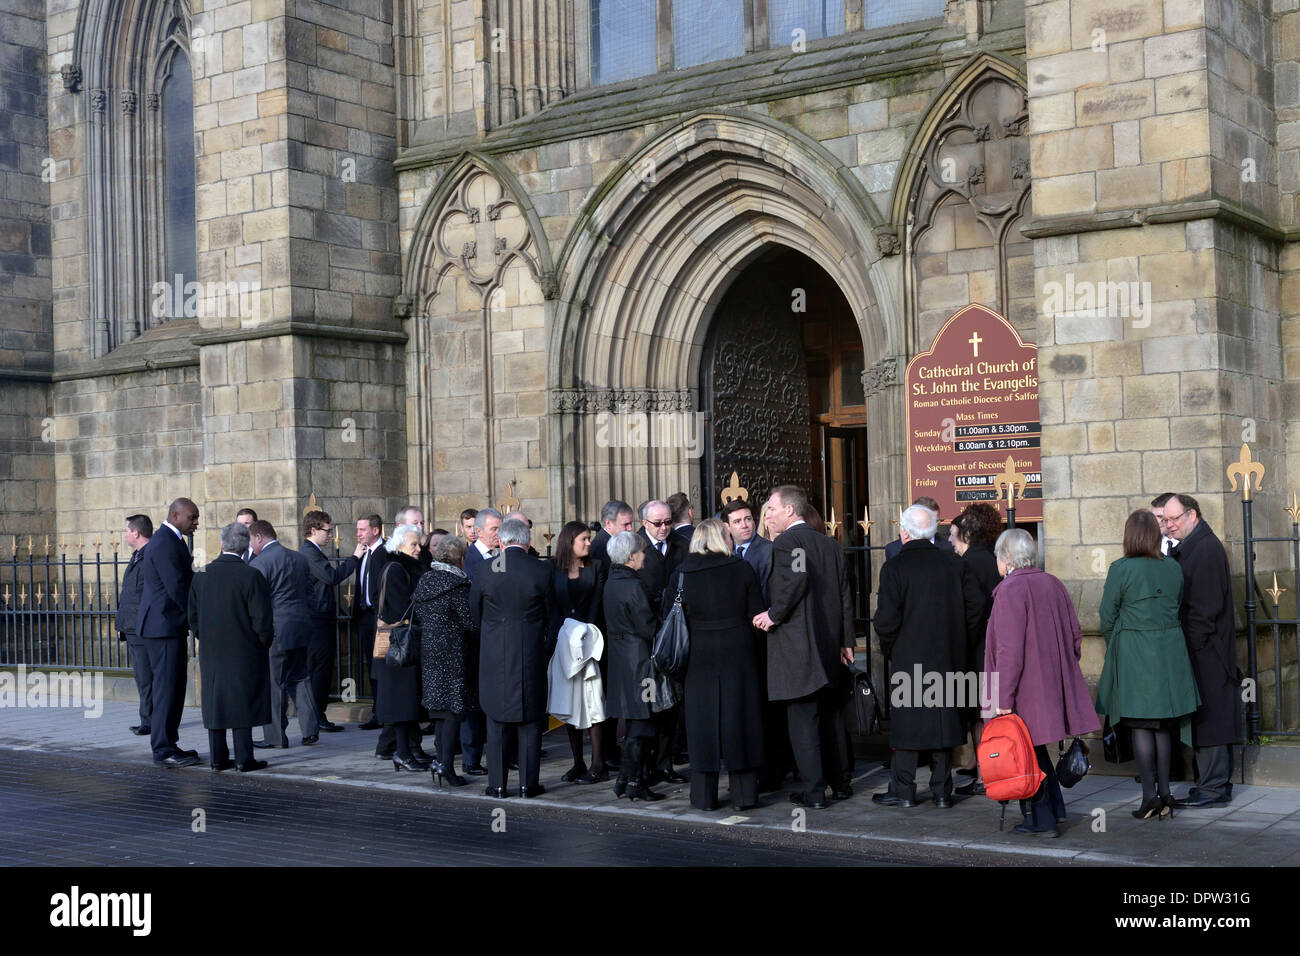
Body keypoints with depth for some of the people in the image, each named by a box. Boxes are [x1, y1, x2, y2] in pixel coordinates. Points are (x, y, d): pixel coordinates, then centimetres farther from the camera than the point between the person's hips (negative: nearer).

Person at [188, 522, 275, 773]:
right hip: (244, 654, -4)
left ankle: (218, 758, 15)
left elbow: (193, 615, 6)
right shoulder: (251, 576, -15)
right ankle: (244, 759, 4)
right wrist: (266, 642, 2)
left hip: (211, 653, 4)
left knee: (214, 703, 11)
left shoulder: (201, 575, 1)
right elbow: (262, 618, -14)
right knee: (242, 703, 2)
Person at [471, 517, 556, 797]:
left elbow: (475, 613, 5)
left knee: (496, 720, 9)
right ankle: (528, 783, 10)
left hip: (494, 656, 0)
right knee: (530, 719, 9)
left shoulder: (486, 570, -6)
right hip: (531, 655, 0)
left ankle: (497, 784, 11)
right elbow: (551, 616, 4)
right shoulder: (541, 571, -6)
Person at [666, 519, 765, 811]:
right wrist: (753, 651, 10)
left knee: (702, 722, 7)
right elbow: (757, 615, -3)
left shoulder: (681, 574, -1)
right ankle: (743, 794, 8)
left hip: (699, 658, 1)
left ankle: (704, 795, 11)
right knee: (739, 718, 6)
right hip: (738, 655, -1)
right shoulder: (742, 569, -4)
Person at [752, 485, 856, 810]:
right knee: (830, 714, 17)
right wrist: (846, 642, 17)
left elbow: (796, 579, -29)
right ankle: (840, 782, 25)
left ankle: (814, 791, 0)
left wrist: (774, 614, -18)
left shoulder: (785, 542, -11)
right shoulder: (829, 544, 12)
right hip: (828, 644, 8)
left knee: (803, 718, -2)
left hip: (796, 646, -8)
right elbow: (845, 595, 13)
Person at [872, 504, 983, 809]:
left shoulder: (895, 567, -11)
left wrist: (888, 648, 1)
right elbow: (976, 605, 1)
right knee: (943, 721, 10)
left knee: (906, 723, 5)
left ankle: (903, 790, 9)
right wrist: (957, 638, 12)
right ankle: (942, 792, 14)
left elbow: (886, 620, -16)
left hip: (908, 658, -4)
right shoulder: (955, 564, 1)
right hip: (948, 659, 4)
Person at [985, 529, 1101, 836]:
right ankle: (1055, 808, 24)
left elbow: (1010, 649, -20)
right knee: (1037, 748, 20)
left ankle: (1042, 819, 8)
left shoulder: (1010, 590, -16)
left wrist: (1004, 696, -18)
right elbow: (1075, 635, 12)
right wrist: (1064, 670, 23)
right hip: (1055, 683, 8)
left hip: (1027, 687, -8)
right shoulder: (1052, 584, 7)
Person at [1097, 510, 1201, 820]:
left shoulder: (1121, 569, -11)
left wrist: (1115, 648, 12)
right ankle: (1164, 793, 14)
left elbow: (1107, 618, -5)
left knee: (1141, 727, 0)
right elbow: (1180, 611, 11)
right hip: (1170, 653, 4)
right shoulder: (1174, 568, 3)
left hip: (1134, 654, -4)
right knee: (1164, 726, 11)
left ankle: (1150, 794, -3)